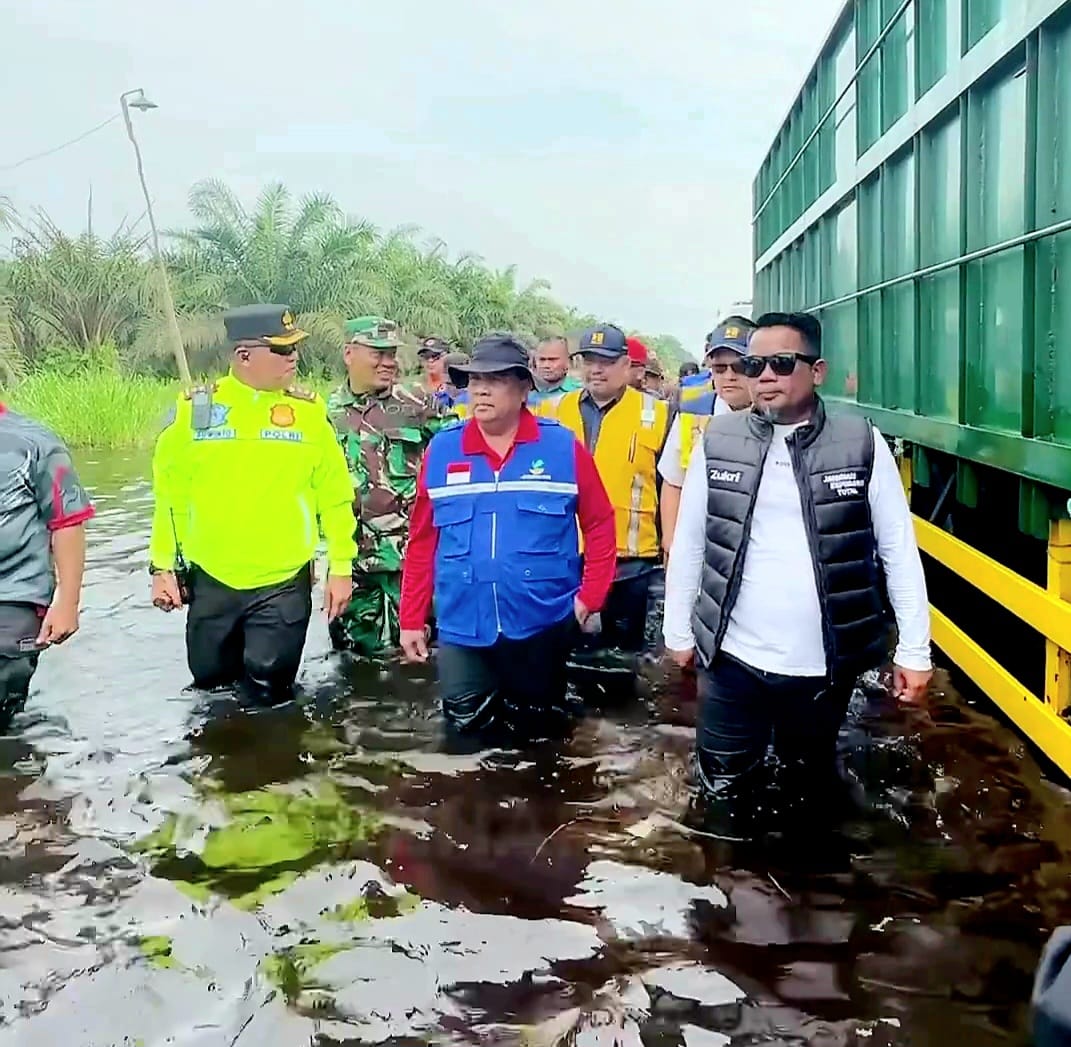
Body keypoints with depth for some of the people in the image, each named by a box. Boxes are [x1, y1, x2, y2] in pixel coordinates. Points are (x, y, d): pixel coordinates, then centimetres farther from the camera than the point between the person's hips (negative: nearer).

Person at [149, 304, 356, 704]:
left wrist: (341, 566, -2)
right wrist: (163, 566, 2)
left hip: (284, 582, -1)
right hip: (210, 579, 1)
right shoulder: (194, 408, -3)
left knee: (267, 692, 1)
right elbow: (169, 494, 3)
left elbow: (335, 496, 0)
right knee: (210, 678, 16)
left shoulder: (309, 411, -3)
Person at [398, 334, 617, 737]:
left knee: (535, 732, 16)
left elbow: (599, 524, 1)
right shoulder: (441, 450, 0)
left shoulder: (563, 447, -4)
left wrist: (590, 596, -5)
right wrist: (412, 619, 5)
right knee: (466, 727, 10)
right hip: (463, 625, 1)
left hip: (542, 623, -1)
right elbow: (422, 540, 4)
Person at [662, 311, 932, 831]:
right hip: (732, 657, 1)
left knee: (810, 776, 19)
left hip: (825, 663, 0)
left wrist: (914, 649, -3)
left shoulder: (863, 445, -6)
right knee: (722, 783, 11)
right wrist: (678, 630, 9)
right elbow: (688, 543, 5)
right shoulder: (717, 442, -2)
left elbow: (899, 552, -3)